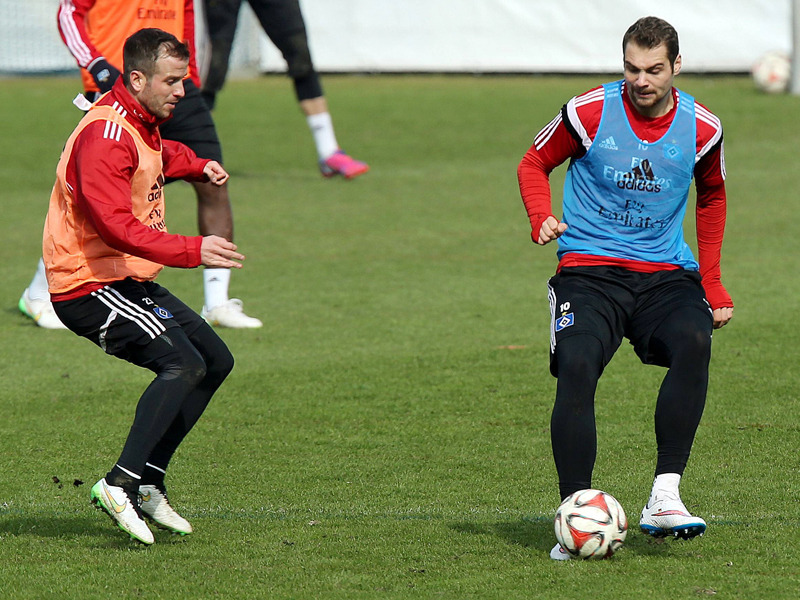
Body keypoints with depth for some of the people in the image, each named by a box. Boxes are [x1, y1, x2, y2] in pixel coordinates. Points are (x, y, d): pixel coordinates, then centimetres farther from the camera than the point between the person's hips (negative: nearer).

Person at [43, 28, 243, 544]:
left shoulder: (142, 125, 11)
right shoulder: (106, 134, -21)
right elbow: (115, 224, -31)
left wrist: (195, 165, 19)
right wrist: (192, 251, -35)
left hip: (130, 282, 10)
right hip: (88, 285, -10)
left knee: (216, 360, 10)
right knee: (183, 365, -23)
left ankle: (148, 482, 10)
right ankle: (120, 485, -25)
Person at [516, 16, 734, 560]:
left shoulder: (702, 127, 2)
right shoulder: (589, 113, -4)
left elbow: (712, 198, 21)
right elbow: (534, 164, 12)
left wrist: (712, 286, 17)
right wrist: (542, 218, -9)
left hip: (666, 273, 1)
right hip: (589, 268, -1)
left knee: (694, 342, -31)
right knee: (577, 367, -28)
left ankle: (664, 497, -30)